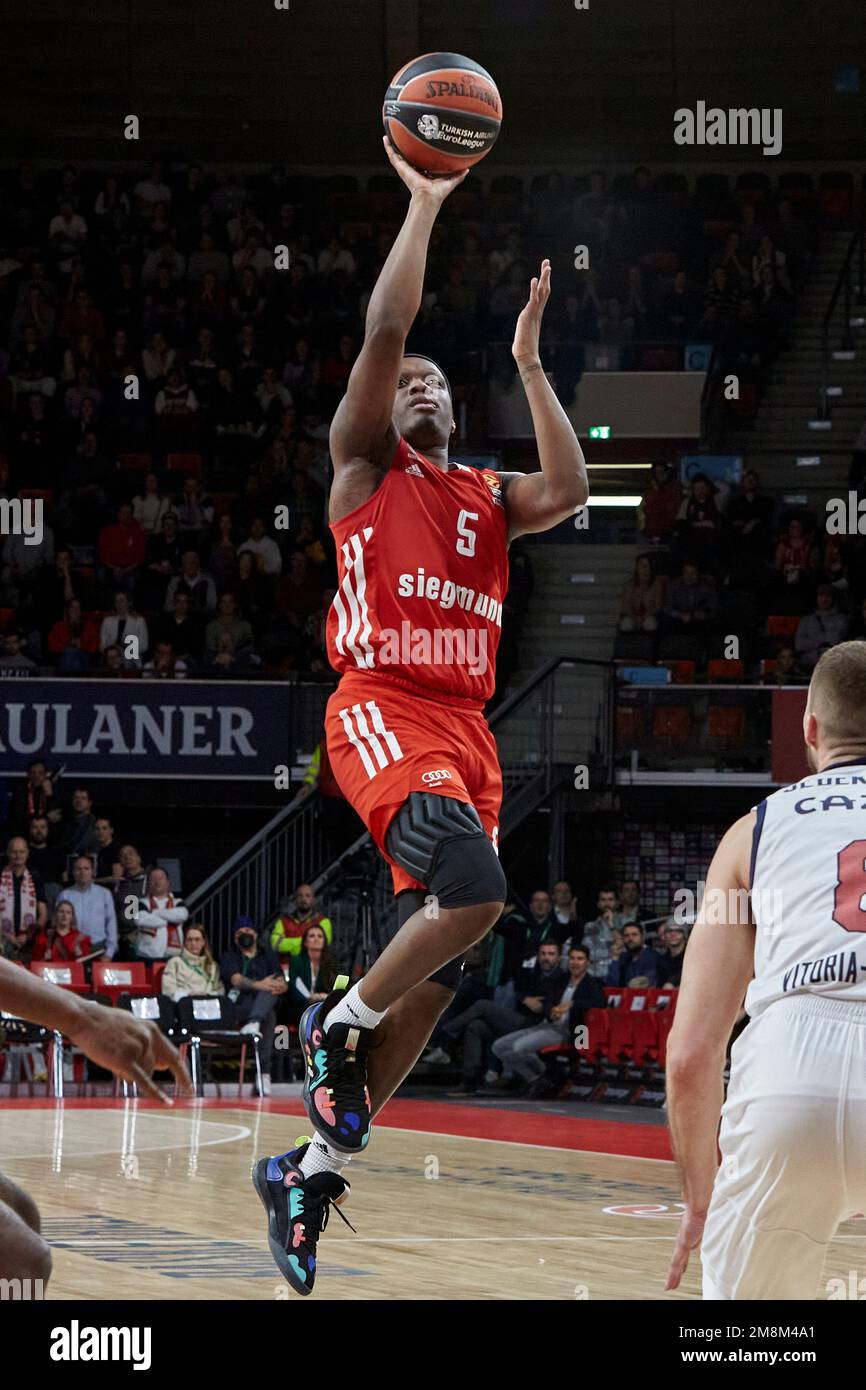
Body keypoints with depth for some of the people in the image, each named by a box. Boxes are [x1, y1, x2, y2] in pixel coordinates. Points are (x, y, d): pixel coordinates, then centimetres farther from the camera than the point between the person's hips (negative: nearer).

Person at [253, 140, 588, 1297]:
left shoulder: (487, 498, 24)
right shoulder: (363, 464, 10)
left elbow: (569, 490, 4)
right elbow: (384, 330, -2)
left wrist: (529, 362, 8)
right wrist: (426, 202, 0)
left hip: (467, 731, 7)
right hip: (384, 712, -7)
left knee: (436, 974, 2)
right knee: (474, 888, -30)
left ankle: (315, 1165, 10)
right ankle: (338, 1024, -7)